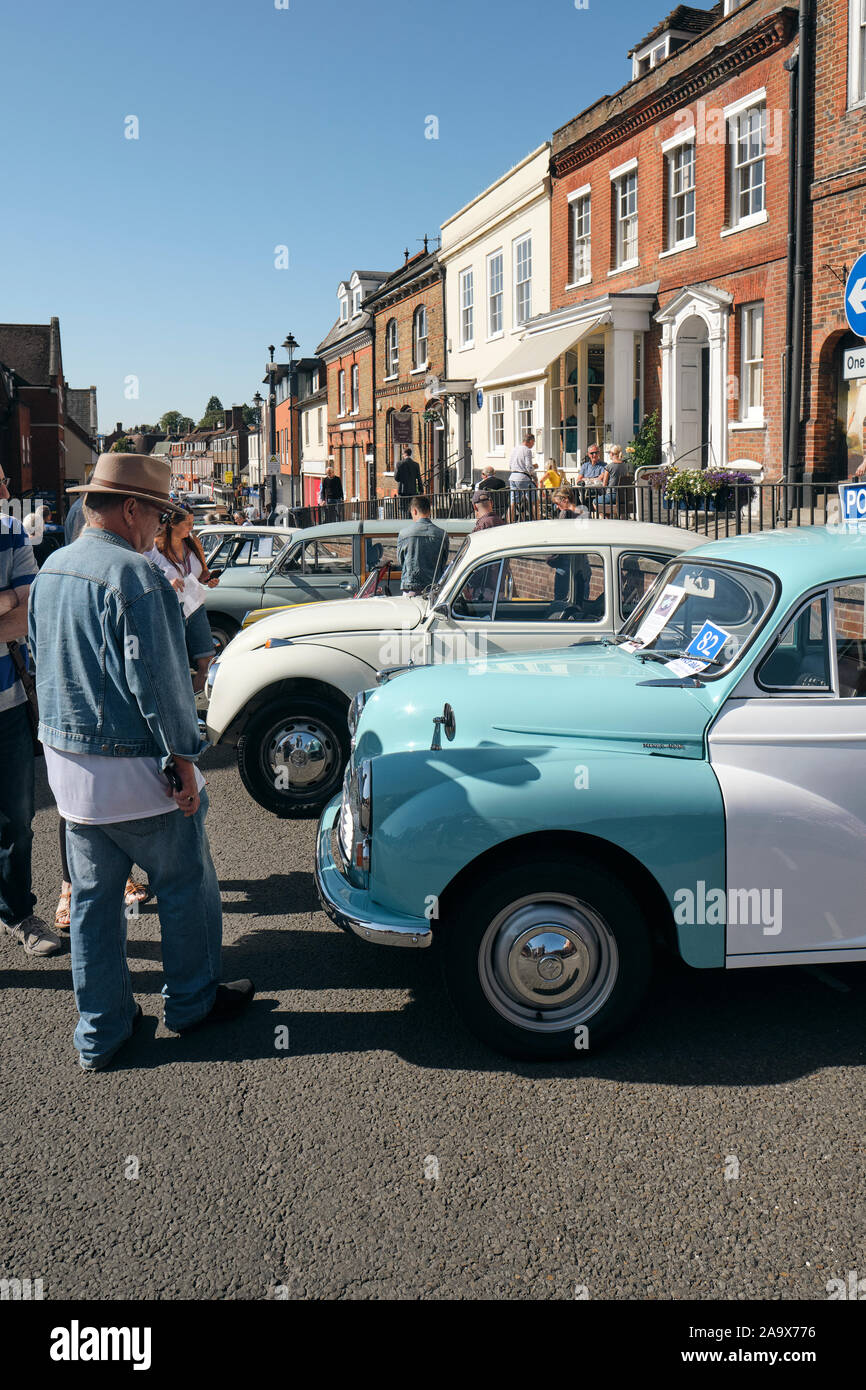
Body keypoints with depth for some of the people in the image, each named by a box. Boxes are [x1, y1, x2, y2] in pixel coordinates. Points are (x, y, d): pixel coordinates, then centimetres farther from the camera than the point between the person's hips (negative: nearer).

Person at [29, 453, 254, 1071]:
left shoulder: (50, 572, 8)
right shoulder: (134, 575, -19)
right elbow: (158, 679, -22)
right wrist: (184, 758, -15)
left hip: (67, 762, 8)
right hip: (134, 766, -8)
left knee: (92, 897, 15)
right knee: (186, 885, 12)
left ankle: (100, 1031, 24)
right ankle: (192, 1001, 27)